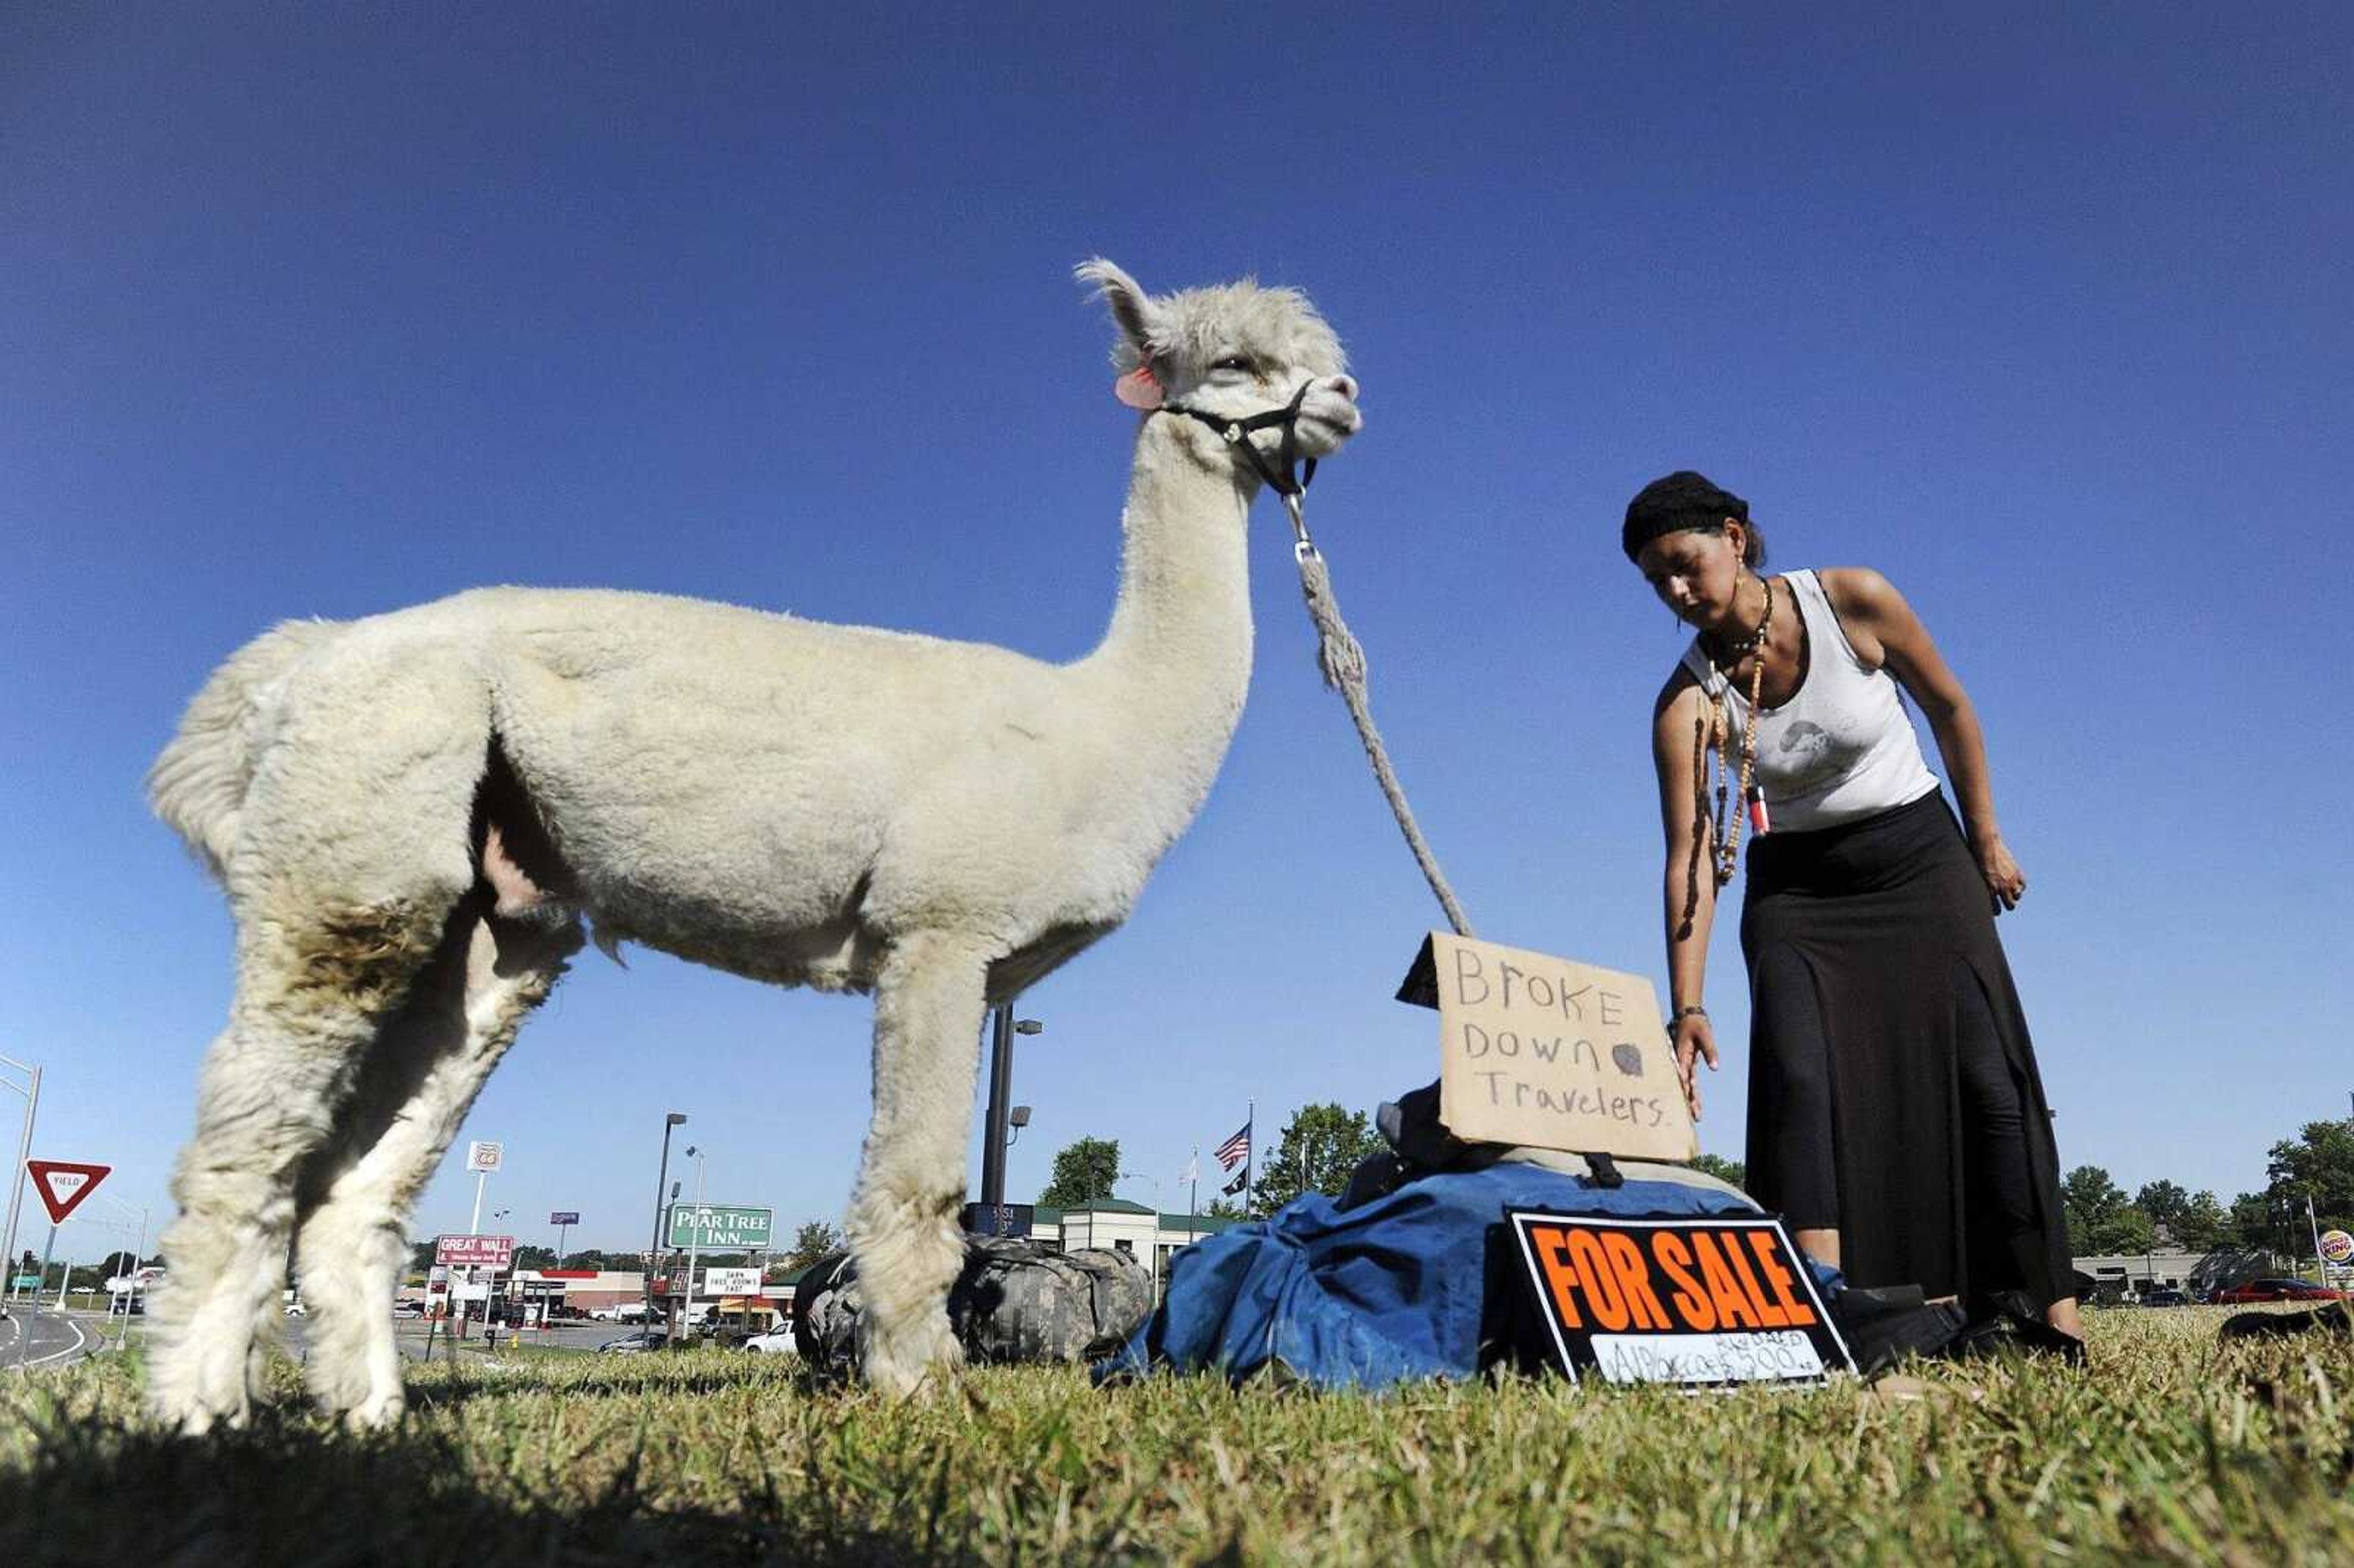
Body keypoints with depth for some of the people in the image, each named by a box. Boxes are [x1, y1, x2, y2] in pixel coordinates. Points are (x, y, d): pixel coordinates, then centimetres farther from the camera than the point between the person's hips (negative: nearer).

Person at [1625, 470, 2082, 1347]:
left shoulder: (1852, 601, -17)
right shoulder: (1687, 702, -18)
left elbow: (1950, 710, -1)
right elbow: (1689, 858, -23)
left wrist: (1986, 839, 4)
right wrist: (1686, 1006, -31)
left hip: (1921, 861, 0)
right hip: (1799, 888, 0)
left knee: (1984, 1071, -3)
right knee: (1799, 1076, -17)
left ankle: (2046, 1303, 5)